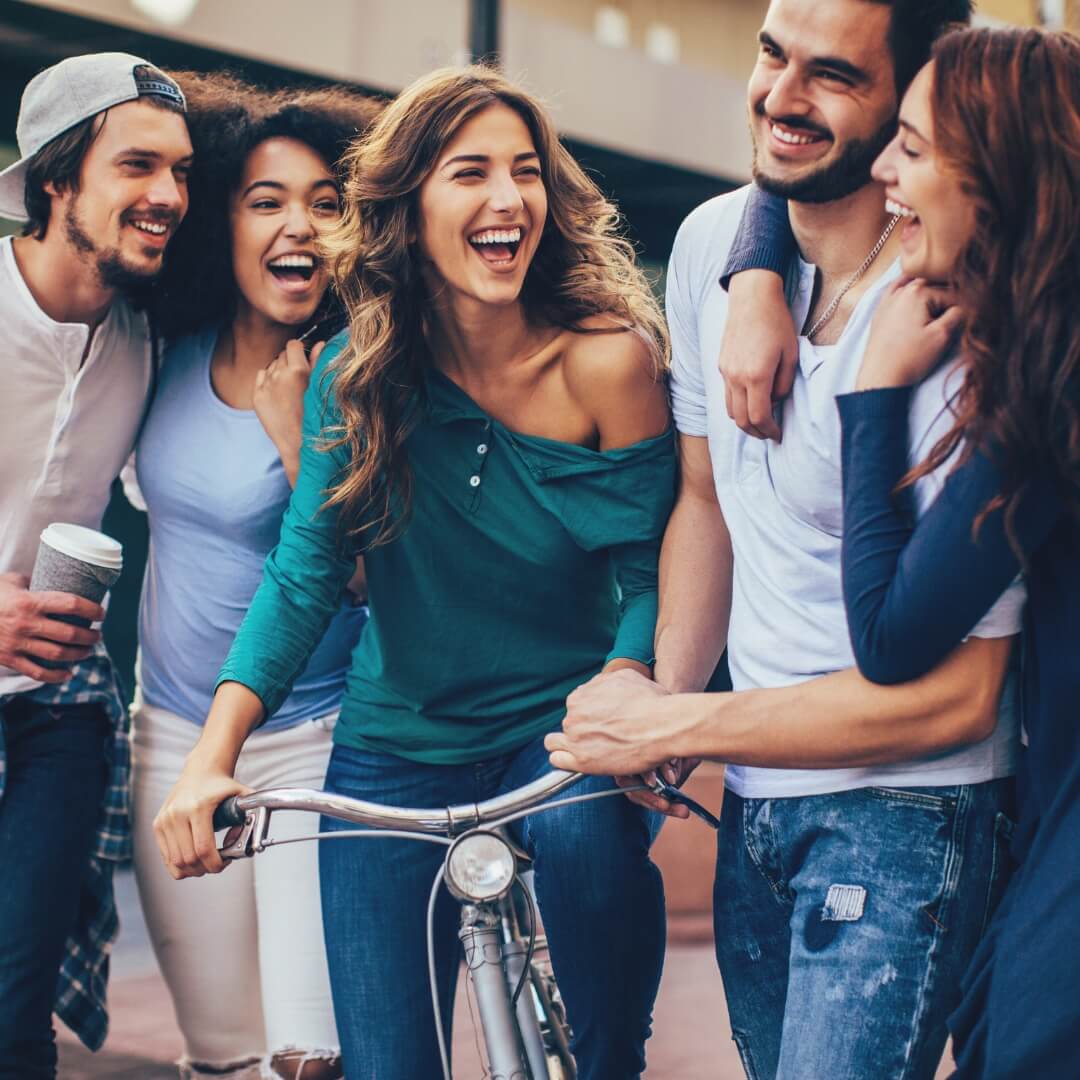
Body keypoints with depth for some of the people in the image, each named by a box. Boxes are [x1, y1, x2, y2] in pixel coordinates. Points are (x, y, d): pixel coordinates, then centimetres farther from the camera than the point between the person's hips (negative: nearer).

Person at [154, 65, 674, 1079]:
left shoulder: (606, 358, -14)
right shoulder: (355, 374, -7)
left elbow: (647, 572, -9)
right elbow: (302, 571, -10)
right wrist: (211, 758, -22)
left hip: (559, 728, -2)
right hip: (394, 749, 2)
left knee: (580, 834, -35)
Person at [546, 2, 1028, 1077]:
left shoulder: (952, 323, -23)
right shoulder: (713, 241, -1)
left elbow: (952, 693, -21)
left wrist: (668, 726, -17)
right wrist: (660, 697, -3)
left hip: (900, 819, -6)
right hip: (753, 798, 7)